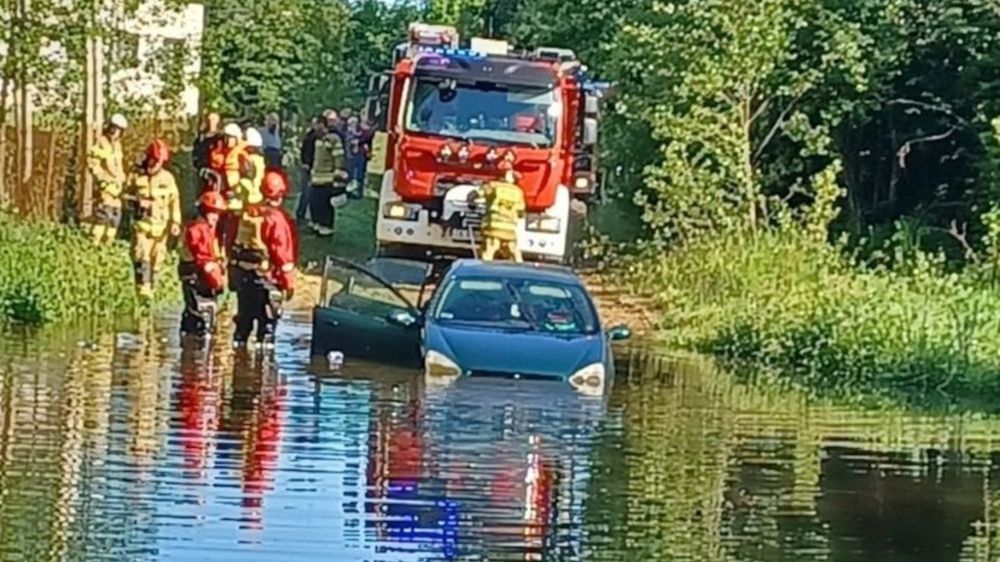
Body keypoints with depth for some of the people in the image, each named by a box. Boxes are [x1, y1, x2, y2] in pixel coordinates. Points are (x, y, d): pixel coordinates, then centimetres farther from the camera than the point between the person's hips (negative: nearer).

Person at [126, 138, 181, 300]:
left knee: (156, 258, 7)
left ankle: (150, 288, 20)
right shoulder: (137, 177, 1)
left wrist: (175, 222, -5)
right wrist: (137, 202, -12)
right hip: (141, 223, -2)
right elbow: (127, 196, 9)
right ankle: (143, 288, -16)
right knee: (141, 256, -15)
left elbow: (174, 202, 4)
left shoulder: (168, 178, 3)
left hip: (160, 226, 2)